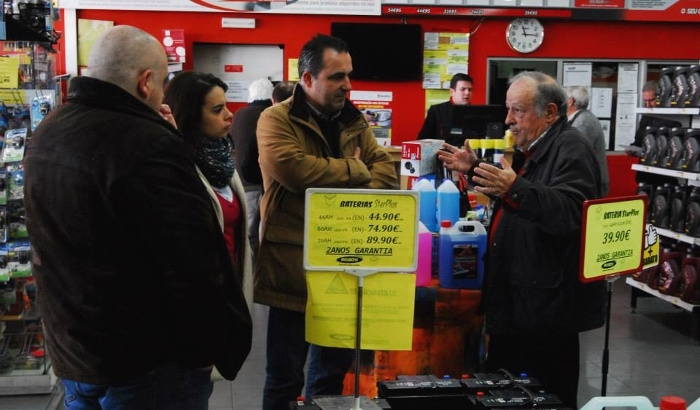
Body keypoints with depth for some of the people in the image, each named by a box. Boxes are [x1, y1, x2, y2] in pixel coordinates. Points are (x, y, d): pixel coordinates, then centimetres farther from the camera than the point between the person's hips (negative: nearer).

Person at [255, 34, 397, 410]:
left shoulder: (354, 120, 12)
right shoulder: (276, 120, -8)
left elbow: (385, 169, 6)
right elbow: (296, 169, -24)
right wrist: (356, 170, -10)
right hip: (294, 265, -6)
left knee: (334, 368, 18)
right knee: (285, 375, 6)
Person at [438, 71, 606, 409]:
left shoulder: (570, 150, -16)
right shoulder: (532, 148, 15)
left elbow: (568, 214, -30)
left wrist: (515, 189, -42)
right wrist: (475, 169, 17)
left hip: (547, 304, -10)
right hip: (517, 298, 10)